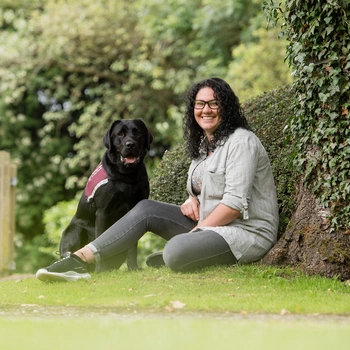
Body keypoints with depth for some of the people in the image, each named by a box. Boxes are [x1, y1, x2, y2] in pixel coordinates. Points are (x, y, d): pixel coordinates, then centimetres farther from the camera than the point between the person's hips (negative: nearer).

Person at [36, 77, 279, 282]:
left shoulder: (241, 142, -12)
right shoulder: (204, 144, 16)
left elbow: (235, 203, -19)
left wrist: (199, 229, -15)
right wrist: (192, 201, 2)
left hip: (247, 232, -8)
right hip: (208, 223, 8)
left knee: (176, 251, -36)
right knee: (146, 209, -7)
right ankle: (84, 259, -16)